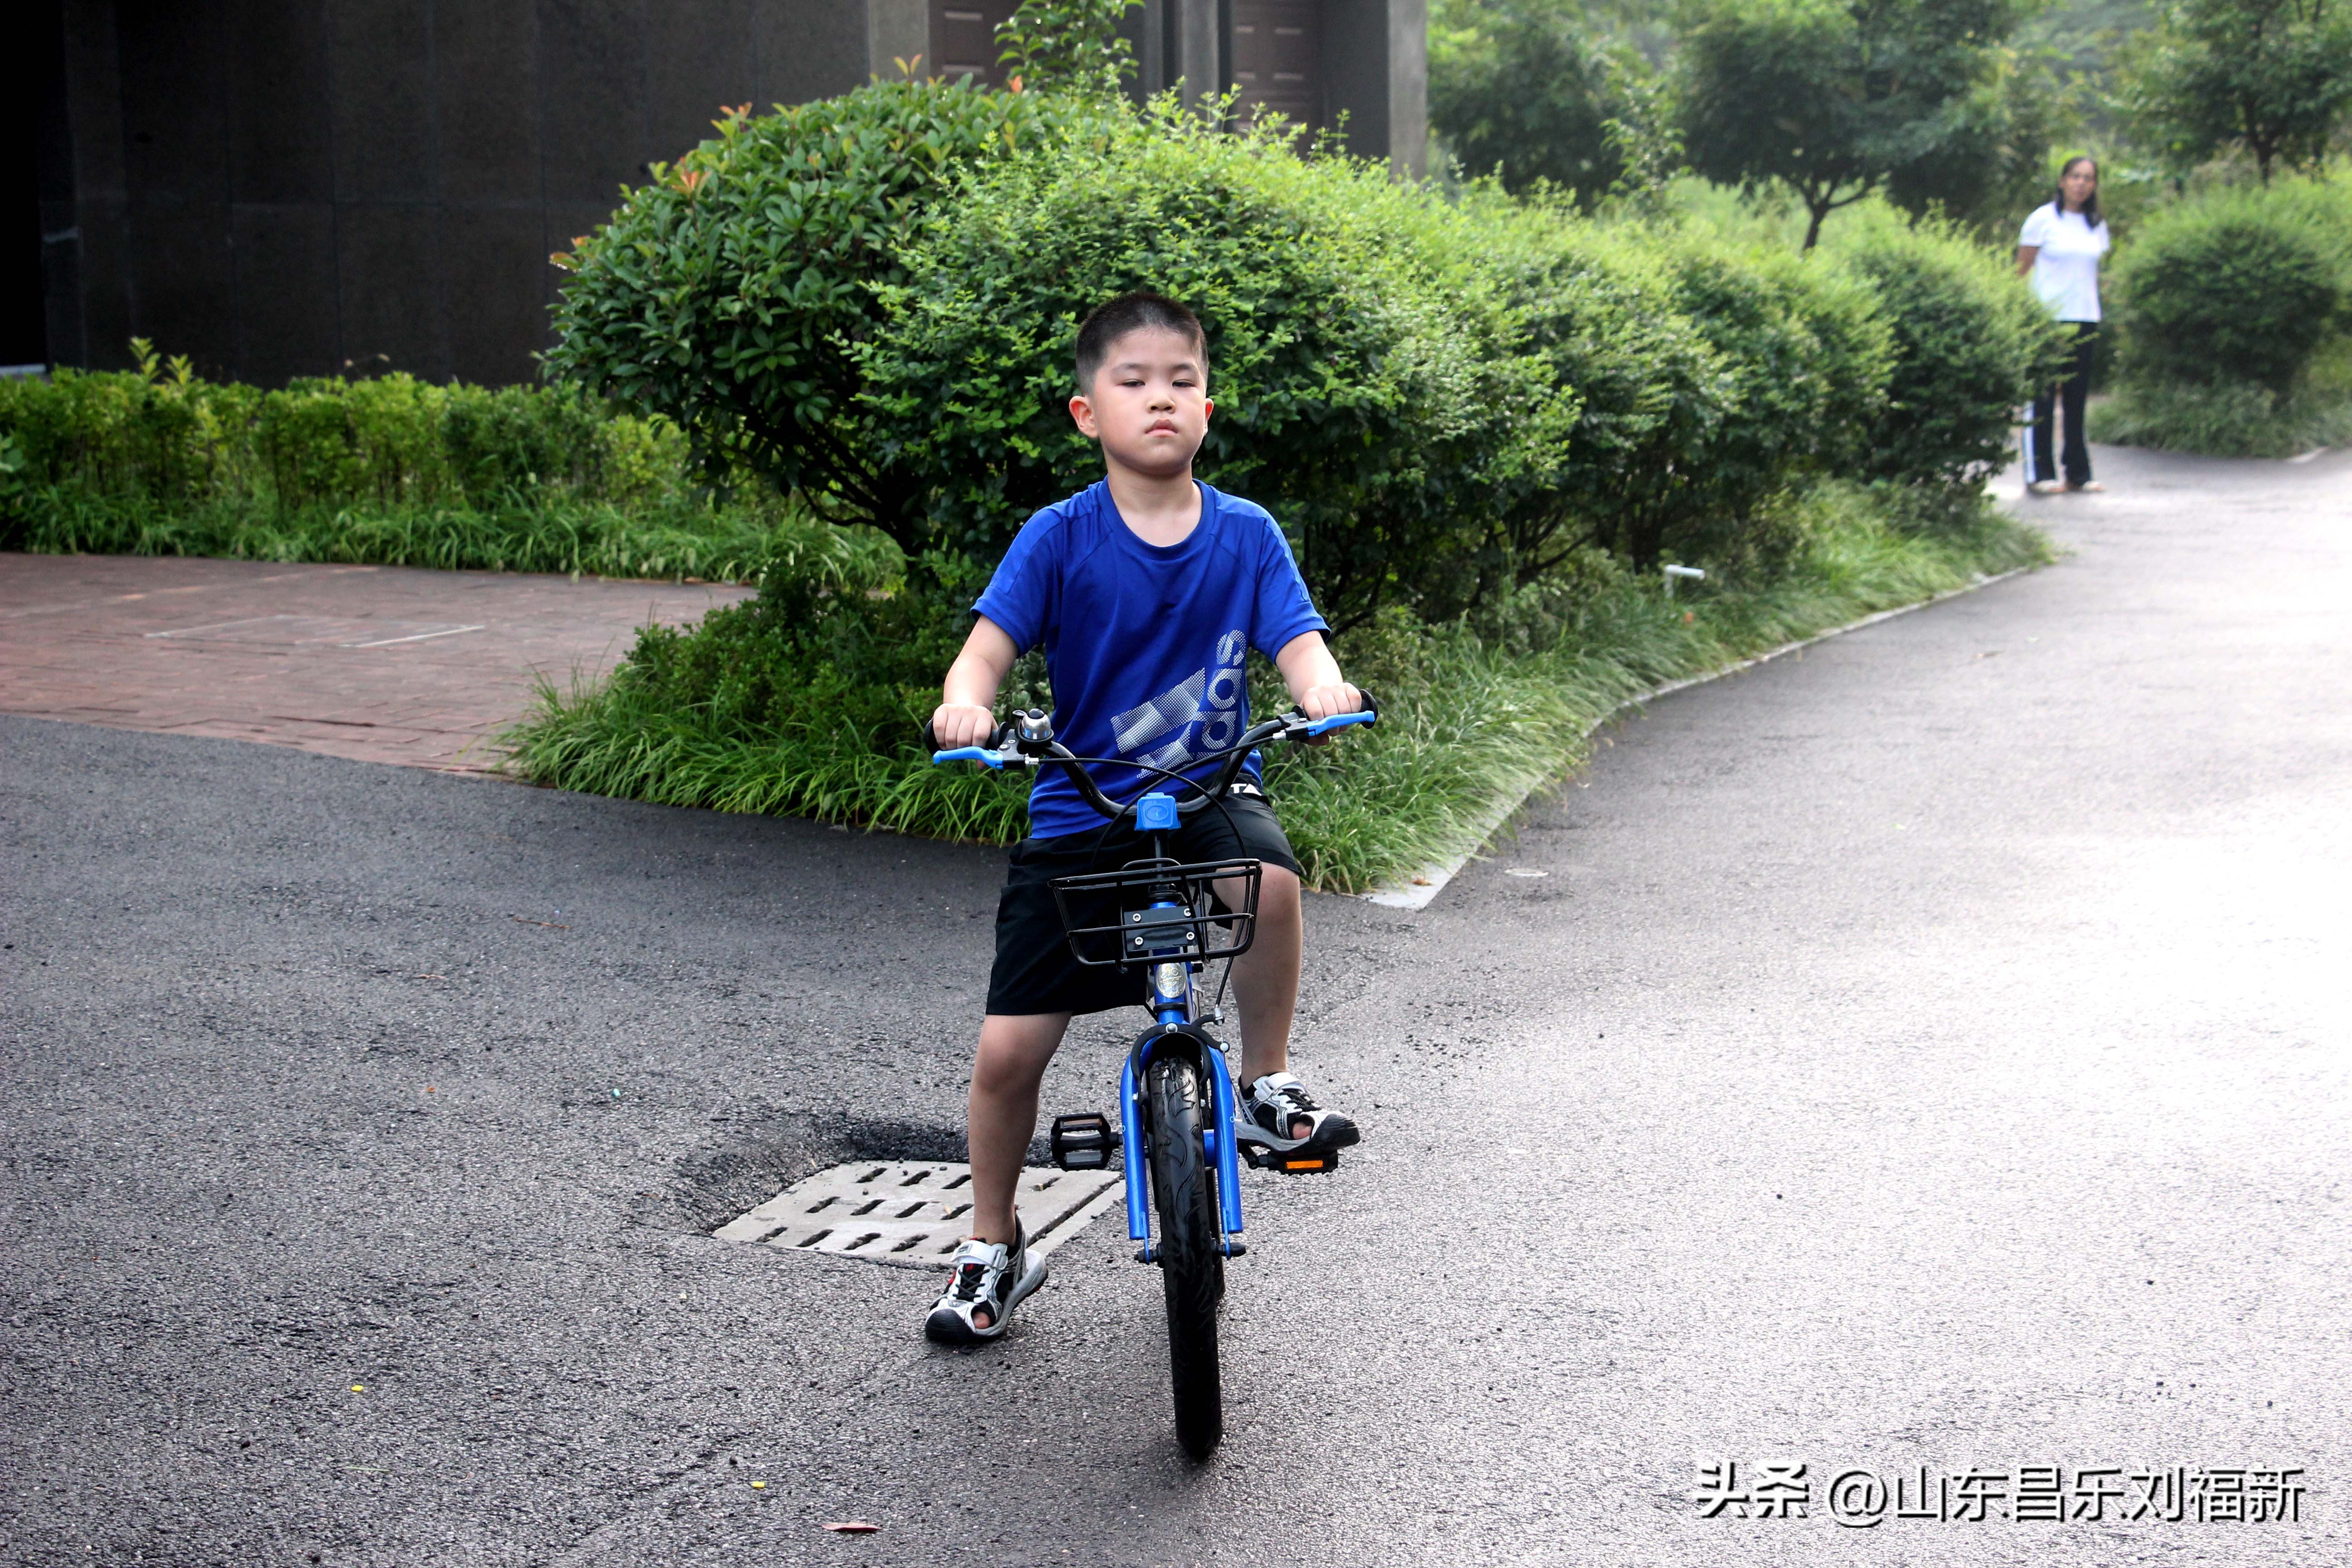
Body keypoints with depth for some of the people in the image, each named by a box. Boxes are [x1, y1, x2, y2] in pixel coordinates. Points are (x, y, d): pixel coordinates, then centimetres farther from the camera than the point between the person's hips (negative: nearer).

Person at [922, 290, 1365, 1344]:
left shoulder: (1246, 535, -1)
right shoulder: (1059, 538, -5)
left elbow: (1298, 645, -8)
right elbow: (991, 643, -13)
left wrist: (1326, 692, -32)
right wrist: (965, 703, -35)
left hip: (1210, 790, 0)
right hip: (1079, 812, 0)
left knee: (1269, 879, -36)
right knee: (1008, 1051, -3)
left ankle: (1267, 1087, -9)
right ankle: (993, 1249, 22)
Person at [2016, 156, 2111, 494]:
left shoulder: (2097, 226, 13)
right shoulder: (2043, 219, -1)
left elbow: (2094, 272, 19)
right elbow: (2021, 271, -1)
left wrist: (2094, 311, 12)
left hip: (2085, 319, 5)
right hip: (2047, 317, -5)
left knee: (2077, 396, 7)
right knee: (2043, 397, -4)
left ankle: (2078, 473, 11)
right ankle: (2039, 474, -1)